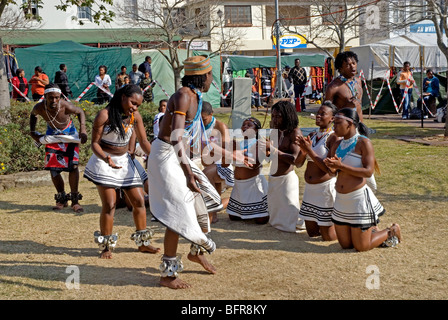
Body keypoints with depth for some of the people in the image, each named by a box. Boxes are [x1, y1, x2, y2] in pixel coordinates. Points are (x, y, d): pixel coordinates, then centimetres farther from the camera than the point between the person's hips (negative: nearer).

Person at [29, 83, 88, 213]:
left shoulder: (66, 106, -34)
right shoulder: (39, 108, -25)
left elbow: (80, 112, -12)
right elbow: (33, 115, 2)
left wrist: (83, 129, -25)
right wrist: (32, 132, -3)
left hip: (69, 134, -3)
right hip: (52, 135, 3)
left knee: (73, 165, -13)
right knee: (53, 168, -2)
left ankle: (75, 200, -2)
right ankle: (61, 198, 16)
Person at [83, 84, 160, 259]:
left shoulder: (135, 116, -1)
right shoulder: (104, 115, -16)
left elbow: (143, 141, 3)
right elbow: (95, 143, -15)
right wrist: (106, 158, -33)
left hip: (125, 161, 6)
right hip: (104, 162, -6)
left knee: (139, 201, 6)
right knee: (109, 204, -8)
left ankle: (143, 242, 20)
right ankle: (107, 246, 5)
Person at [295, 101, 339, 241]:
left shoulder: (334, 137, -13)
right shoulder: (311, 135, 9)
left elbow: (330, 169, -21)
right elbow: (298, 163, 9)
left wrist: (310, 150, -22)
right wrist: (303, 152, -12)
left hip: (326, 186, -7)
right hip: (309, 188, 7)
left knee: (328, 237, 3)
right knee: (312, 233, 16)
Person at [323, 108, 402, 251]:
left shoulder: (363, 143, -12)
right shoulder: (337, 145, 9)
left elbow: (368, 171, -20)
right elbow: (329, 170, 14)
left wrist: (341, 166, -24)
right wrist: (331, 166, -11)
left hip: (358, 197, -7)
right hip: (341, 199, 7)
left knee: (361, 247, 0)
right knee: (345, 244, 13)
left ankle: (392, 231, 24)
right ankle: (372, 231, 37)